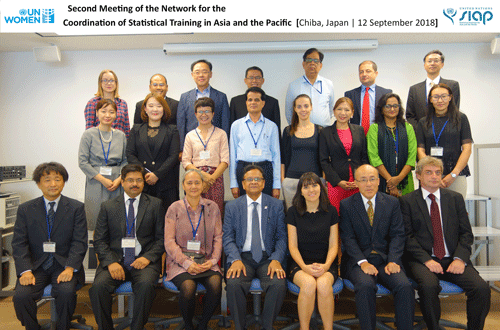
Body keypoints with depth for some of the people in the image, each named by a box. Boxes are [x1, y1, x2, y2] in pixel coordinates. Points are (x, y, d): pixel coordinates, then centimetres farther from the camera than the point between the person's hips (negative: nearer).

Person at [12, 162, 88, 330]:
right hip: (36, 266, 2)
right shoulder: (25, 209, 7)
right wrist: (25, 270, -14)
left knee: (66, 292, -28)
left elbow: (79, 242, -3)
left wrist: (70, 268, -18)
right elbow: (19, 243, 1)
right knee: (21, 296, -23)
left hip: (64, 266, -1)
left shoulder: (76, 208, 2)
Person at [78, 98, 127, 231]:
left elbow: (125, 161, 10)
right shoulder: (89, 134, 0)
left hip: (116, 183, 3)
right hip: (95, 182, -2)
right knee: (97, 221, -2)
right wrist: (102, 179, -10)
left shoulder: (121, 135, 9)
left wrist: (119, 179, -7)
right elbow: (82, 162, -5)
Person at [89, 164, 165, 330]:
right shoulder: (108, 206, 11)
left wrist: (148, 257, -12)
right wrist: (110, 262, -11)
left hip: (144, 259, -1)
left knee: (146, 285, -31)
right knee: (98, 286, -26)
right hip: (115, 259, 2)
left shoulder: (155, 204, 9)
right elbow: (99, 241, 7)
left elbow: (162, 237, 5)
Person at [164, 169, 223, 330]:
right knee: (188, 286, -30)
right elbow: (169, 241, -2)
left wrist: (213, 260, -8)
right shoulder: (174, 208, 3)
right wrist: (186, 263, -13)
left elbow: (218, 237, 8)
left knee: (216, 283, -27)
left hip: (205, 261, 2)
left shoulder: (212, 207, 9)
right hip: (180, 261, -1)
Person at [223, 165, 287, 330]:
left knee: (279, 284, -28)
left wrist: (276, 259, -14)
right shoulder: (232, 206, 8)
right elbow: (227, 237, 2)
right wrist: (236, 259, -16)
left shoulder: (276, 205, 7)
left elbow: (282, 237, 4)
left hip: (267, 257, 0)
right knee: (234, 283, -30)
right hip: (243, 256, 0)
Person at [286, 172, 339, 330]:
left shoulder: (331, 211, 7)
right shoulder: (293, 212, 4)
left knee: (324, 284, -32)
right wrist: (304, 267, -15)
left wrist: (326, 265, -14)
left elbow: (333, 245, 5)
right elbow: (293, 246, 2)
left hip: (326, 262, 1)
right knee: (308, 283, -33)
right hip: (301, 262, 0)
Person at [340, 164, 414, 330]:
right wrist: (363, 262, -16)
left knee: (405, 286, -25)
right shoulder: (346, 205, 3)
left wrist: (392, 261, -12)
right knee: (365, 286, -31)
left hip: (386, 259, 2)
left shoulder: (392, 203, 9)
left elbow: (397, 235, 4)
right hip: (358, 260, -2)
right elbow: (348, 238, -3)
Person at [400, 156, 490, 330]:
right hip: (422, 260, -3)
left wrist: (460, 258, -8)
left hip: (453, 260, 3)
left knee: (481, 287, -21)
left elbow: (466, 233, 9)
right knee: (429, 285, -32)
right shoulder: (407, 201, 4)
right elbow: (407, 236, -3)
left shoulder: (455, 198, 13)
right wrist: (426, 259, -16)